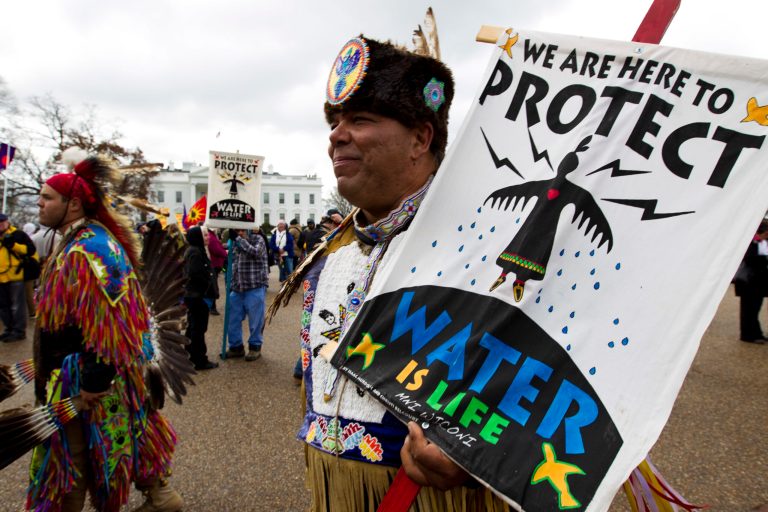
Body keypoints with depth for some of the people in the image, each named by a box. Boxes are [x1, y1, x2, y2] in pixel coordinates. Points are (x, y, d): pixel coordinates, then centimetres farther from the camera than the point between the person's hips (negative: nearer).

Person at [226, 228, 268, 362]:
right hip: (237, 288, 6)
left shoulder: (257, 239, -3)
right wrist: (231, 284, 16)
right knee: (233, 318, 9)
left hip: (255, 287, -6)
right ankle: (236, 346, 23)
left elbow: (255, 252, -24)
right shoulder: (234, 243, 13)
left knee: (255, 320, 2)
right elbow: (232, 264, 20)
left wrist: (238, 238, -18)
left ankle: (255, 347, 18)